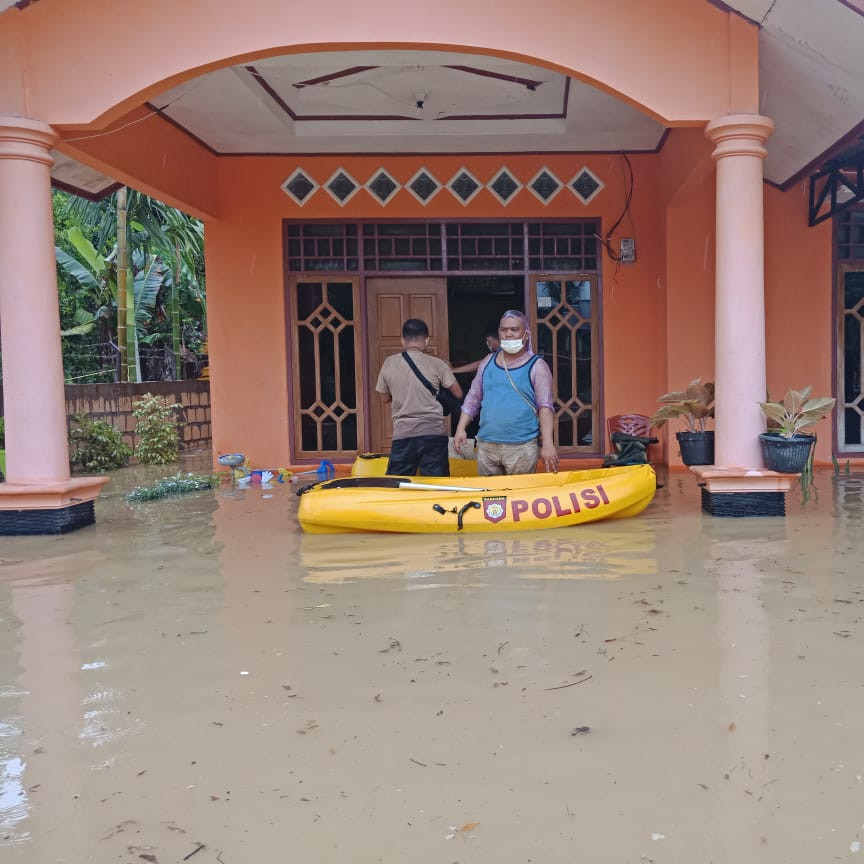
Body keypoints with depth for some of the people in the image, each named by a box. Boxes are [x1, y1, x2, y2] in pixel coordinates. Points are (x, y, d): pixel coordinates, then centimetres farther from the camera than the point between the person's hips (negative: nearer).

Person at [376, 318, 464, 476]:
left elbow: (386, 397, 15)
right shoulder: (436, 364, -2)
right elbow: (458, 394, 4)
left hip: (402, 434, 1)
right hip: (433, 433, -1)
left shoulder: (389, 363, 3)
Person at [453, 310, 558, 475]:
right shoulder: (487, 362, 10)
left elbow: (545, 406, -9)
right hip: (486, 445, 4)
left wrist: (547, 443, -18)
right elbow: (473, 399, 15)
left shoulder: (537, 366, -3)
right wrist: (461, 429, 5)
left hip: (522, 447, -4)